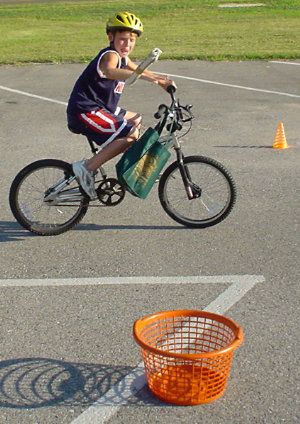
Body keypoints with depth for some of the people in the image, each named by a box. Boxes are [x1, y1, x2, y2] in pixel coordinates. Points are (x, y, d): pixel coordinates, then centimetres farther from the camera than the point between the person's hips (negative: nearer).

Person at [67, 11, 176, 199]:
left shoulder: (122, 57, 14)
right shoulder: (111, 55, -18)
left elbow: (136, 69, 34)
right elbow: (109, 71, -43)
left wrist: (162, 81, 23)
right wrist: (143, 75, -55)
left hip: (100, 108, 11)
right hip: (85, 112, -11)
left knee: (136, 120, 25)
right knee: (130, 134, -23)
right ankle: (87, 168, -20)